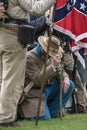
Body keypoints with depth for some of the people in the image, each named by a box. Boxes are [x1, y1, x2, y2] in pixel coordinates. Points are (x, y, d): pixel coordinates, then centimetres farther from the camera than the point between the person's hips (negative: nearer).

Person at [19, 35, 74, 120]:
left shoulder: (49, 56, 5)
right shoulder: (29, 58, -21)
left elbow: (59, 71, 11)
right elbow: (38, 80, -27)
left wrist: (65, 78, -14)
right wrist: (53, 66, -32)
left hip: (47, 88, 8)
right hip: (34, 93, -8)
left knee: (69, 85, -4)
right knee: (45, 119, -21)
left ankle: (52, 112, 3)